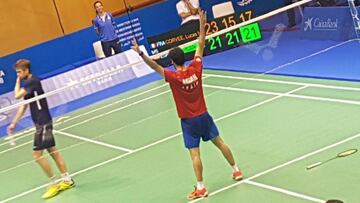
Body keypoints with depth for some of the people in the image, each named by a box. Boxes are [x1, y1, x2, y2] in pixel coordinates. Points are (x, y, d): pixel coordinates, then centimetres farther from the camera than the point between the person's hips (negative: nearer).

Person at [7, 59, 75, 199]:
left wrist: (18, 80, -7)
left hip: (43, 123, -10)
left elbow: (17, 95, -23)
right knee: (52, 151, 13)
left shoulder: (33, 81, -15)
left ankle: (54, 184, 0)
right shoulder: (28, 83, 14)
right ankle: (67, 180, 19)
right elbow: (23, 106, 18)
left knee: (37, 155, -8)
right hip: (41, 123, 10)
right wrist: (14, 123, 15)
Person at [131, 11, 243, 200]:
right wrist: (202, 26, 6)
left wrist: (141, 53, -28)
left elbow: (155, 66, -26)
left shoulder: (174, 77, -20)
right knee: (220, 143, 18)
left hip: (188, 120, -5)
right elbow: (200, 47, 2)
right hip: (203, 115, 5)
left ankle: (200, 188, -1)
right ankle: (236, 170, 30)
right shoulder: (195, 69, -8)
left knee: (195, 154, -2)